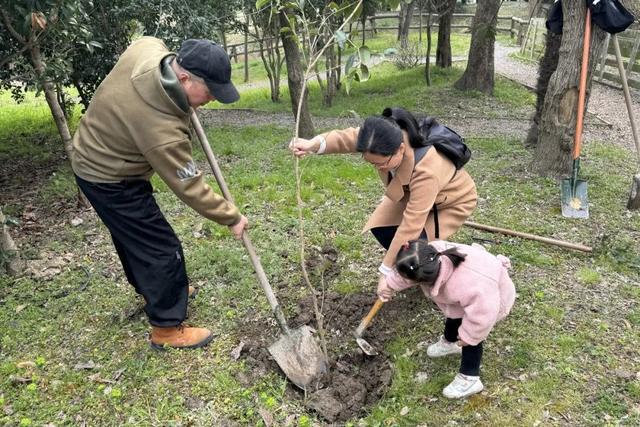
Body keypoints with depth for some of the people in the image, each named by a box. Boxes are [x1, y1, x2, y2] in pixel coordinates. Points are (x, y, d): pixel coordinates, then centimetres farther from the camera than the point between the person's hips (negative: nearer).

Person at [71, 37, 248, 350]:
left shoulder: (148, 48, -17)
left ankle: (152, 289, 48)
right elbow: (190, 188, -28)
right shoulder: (162, 129, -39)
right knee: (161, 249, -3)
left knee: (131, 233, 26)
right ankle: (167, 328, 12)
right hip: (110, 180, -10)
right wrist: (232, 218, -16)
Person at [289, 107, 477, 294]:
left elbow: (410, 225, -41)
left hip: (454, 199, -6)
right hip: (412, 192, 6)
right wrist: (314, 144, -61)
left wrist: (386, 270, -34)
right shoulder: (388, 138, -29)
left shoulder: (427, 171, -45)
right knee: (380, 226, -11)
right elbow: (347, 137, -39)